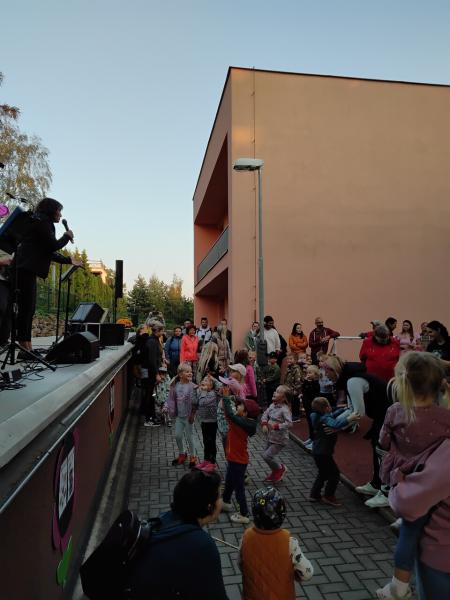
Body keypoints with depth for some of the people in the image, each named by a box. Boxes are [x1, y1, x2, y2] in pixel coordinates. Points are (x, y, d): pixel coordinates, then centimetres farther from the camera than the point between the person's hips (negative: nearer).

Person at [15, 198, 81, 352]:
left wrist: (70, 260, 27)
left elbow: (50, 253, 25)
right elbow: (54, 246, -10)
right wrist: (67, 236, 7)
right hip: (26, 270, -10)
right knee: (26, 307, -11)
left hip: (26, 270, 10)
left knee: (29, 308, 8)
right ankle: (24, 344, -9)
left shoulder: (41, 223, 24)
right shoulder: (43, 223, -5)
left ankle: (26, 346, 10)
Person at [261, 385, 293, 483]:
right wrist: (264, 424, -11)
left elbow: (289, 424, -30)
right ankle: (275, 473, 41)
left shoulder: (284, 409, -23)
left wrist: (276, 426, -32)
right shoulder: (272, 405, 0)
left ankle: (281, 468, 16)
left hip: (279, 440, -8)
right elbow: (265, 414, 6)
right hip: (271, 437, 8)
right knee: (268, 455, 18)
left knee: (267, 455, -10)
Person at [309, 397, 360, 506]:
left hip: (318, 451, 10)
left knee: (323, 473, 23)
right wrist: (349, 419, -39)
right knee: (334, 473, 3)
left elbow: (334, 414, 18)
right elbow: (336, 424, -43)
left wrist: (347, 410, 11)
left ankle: (314, 495, 29)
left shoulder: (321, 417, 5)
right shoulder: (325, 418, -24)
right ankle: (328, 496, 14)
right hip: (323, 452, -10)